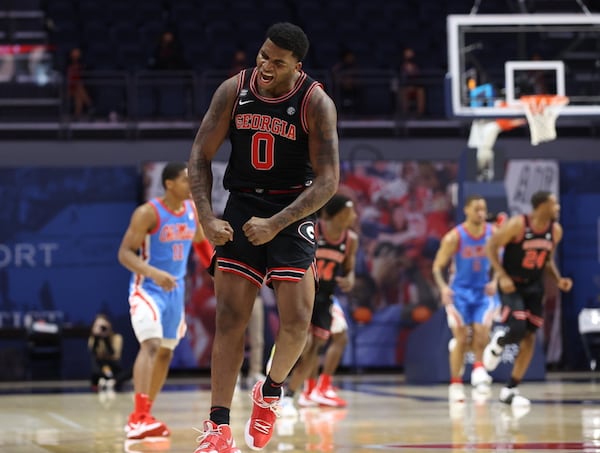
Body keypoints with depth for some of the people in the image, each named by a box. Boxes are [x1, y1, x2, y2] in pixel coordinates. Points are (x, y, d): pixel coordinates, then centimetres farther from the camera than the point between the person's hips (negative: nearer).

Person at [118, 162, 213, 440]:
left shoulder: (193, 210, 2)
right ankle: (138, 418, -32)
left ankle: (143, 416, 25)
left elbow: (201, 244, 20)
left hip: (175, 289, 8)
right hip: (147, 288, -8)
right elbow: (125, 253, -21)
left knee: (166, 352, 13)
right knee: (151, 345, -25)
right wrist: (154, 273, -36)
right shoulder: (148, 213, -19)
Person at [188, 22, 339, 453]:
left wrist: (275, 224, -24)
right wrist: (207, 217, -13)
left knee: (296, 322, -11)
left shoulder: (316, 103, -15)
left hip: (293, 211, -2)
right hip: (242, 208, 2)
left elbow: (328, 180, -16)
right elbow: (201, 155, 0)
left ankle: (272, 390, 20)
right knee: (230, 319, -4)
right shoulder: (233, 90, -6)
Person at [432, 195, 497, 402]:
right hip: (459, 292, -2)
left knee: (481, 331, -13)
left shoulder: (493, 233, -6)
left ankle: (478, 366, 16)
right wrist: (443, 287, -27)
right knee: (461, 338, -5)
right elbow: (437, 267, -10)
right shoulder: (454, 237, -14)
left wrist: (495, 281, -12)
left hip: (483, 291, 2)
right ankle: (456, 384, 7)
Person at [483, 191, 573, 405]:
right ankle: (497, 343, 16)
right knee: (517, 329, -23)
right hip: (512, 285, -5)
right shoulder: (517, 224, -19)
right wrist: (502, 276, -22)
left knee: (529, 337, 0)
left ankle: (510, 390, 10)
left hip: (534, 286, 5)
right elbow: (491, 247, -13)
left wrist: (558, 279, -4)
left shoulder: (556, 230, -2)